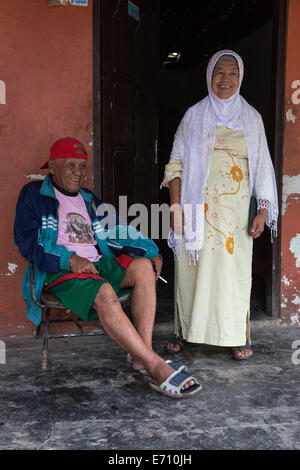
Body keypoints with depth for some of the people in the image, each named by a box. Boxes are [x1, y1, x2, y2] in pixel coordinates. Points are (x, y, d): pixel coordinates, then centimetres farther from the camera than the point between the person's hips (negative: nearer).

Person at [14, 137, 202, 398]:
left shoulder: (89, 200, 25)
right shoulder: (34, 195, 7)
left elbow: (115, 231, 20)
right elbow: (27, 240, -4)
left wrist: (151, 251, 5)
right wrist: (68, 259, -17)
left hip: (97, 263, 6)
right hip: (58, 270, -6)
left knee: (143, 267, -21)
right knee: (104, 293, -35)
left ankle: (142, 356, -28)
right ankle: (157, 368, -36)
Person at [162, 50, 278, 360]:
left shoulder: (251, 118, 11)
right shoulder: (194, 116, 7)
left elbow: (261, 168, 9)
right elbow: (176, 164, 3)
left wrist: (263, 210, 0)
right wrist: (175, 207, -6)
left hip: (235, 210, 1)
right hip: (198, 208, -1)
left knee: (235, 269, 1)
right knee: (193, 266, 2)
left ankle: (238, 337, 14)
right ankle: (184, 331, 17)